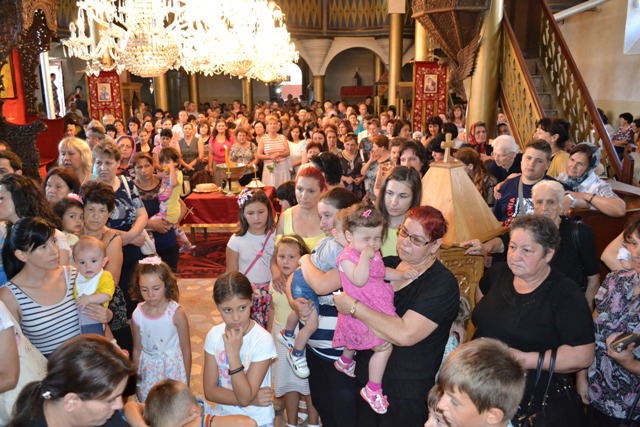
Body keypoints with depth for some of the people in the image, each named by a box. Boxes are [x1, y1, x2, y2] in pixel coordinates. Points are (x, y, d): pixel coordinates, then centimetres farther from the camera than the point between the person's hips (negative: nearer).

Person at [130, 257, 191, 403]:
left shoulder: (176, 313, -18)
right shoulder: (137, 315, -9)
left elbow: (186, 350, -9)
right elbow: (137, 350, 4)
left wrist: (186, 384, -4)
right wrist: (136, 383, 10)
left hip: (172, 370, -2)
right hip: (148, 371, 3)